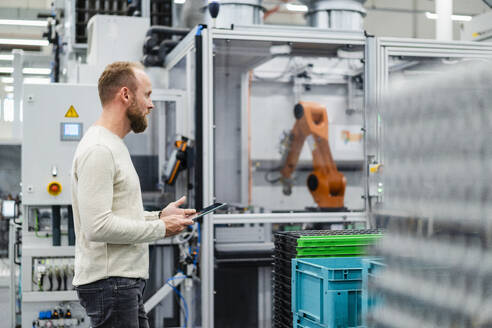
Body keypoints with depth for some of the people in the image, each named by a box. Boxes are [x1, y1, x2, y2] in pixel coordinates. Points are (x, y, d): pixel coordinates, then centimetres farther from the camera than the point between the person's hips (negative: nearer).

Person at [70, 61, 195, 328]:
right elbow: (98, 226, -25)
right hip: (109, 283, -10)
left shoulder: (113, 146, 18)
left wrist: (159, 216, 10)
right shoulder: (98, 150, -17)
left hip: (125, 280, 10)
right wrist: (161, 228, -15)